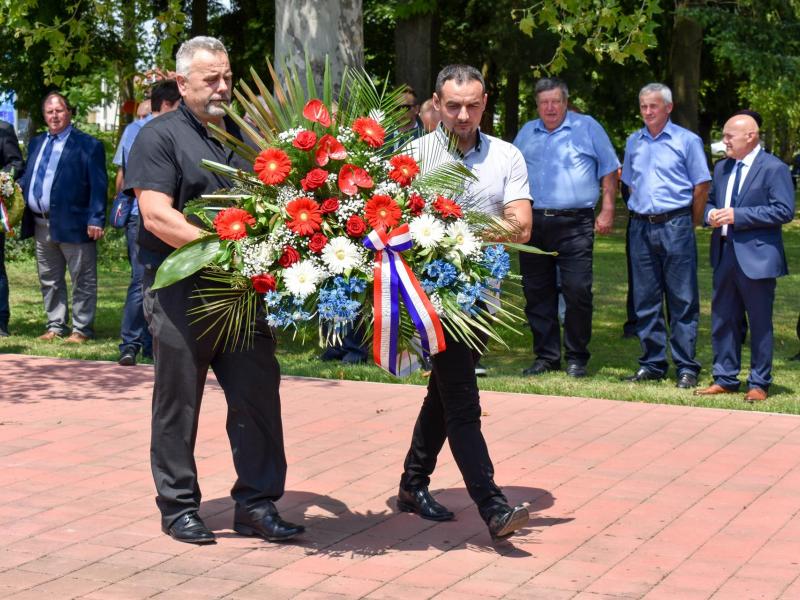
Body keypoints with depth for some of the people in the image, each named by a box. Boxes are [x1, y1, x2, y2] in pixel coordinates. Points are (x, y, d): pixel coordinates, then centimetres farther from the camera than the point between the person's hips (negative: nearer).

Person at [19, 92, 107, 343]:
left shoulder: (88, 145, -4)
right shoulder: (36, 143, 17)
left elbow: (98, 185, -9)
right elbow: (27, 178, 20)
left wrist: (95, 220, -16)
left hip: (73, 224, -7)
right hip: (41, 224, 7)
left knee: (82, 280, 1)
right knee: (49, 280, 13)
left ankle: (82, 329, 7)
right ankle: (55, 326, 22)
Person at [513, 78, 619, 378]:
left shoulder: (587, 128, 6)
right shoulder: (526, 133, 17)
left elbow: (609, 171, 5)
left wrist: (607, 211, -3)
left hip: (575, 225, -4)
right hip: (533, 224, 4)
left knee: (577, 291, -7)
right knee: (537, 294, 6)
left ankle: (576, 358, 4)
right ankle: (546, 356, 16)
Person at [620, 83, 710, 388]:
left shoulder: (687, 140, 0)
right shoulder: (634, 142, 13)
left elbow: (702, 187, 1)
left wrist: (689, 225, 1)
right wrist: (641, 219, 14)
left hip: (675, 226, -4)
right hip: (641, 228, 5)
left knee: (683, 302, -2)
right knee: (645, 301, 7)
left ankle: (686, 367, 1)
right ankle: (652, 364, 15)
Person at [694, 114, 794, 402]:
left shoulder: (774, 169, -8)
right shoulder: (722, 168, 15)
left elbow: (784, 211, -16)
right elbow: (710, 201, 25)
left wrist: (737, 215, -20)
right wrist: (711, 214, -1)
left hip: (756, 257, -7)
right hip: (724, 256, 7)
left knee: (760, 323, 2)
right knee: (723, 320, 11)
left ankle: (759, 384, 10)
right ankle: (724, 379, 21)